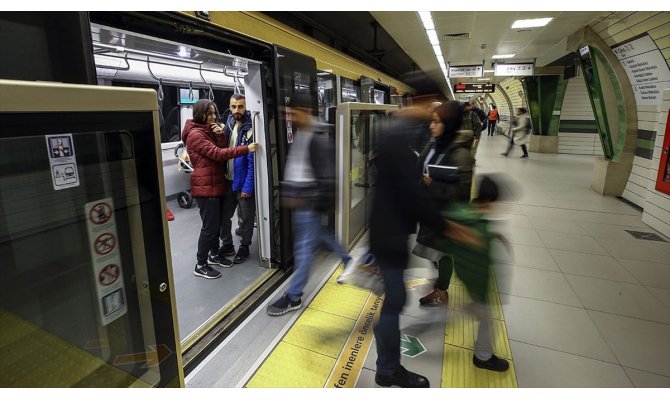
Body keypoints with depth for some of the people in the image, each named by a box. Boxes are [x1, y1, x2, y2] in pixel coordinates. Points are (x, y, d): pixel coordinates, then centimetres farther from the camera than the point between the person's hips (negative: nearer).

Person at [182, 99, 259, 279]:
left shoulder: (209, 131, 16)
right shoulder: (195, 134, -14)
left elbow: (222, 149, 7)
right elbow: (217, 154, -24)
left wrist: (220, 134, -10)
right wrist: (246, 148, -27)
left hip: (216, 184, 9)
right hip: (205, 187, -9)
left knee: (217, 223, 17)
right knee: (210, 226, -5)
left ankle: (214, 254, 34)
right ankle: (200, 266, 8)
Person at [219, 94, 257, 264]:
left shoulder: (250, 128, -15)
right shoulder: (229, 122, 5)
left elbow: (252, 161, -18)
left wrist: (248, 186, -19)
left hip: (244, 182, -6)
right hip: (228, 179, 7)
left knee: (246, 217, 10)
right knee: (223, 215, 16)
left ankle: (244, 247, 29)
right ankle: (227, 245, 35)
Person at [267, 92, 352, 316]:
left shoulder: (318, 138, -18)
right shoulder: (298, 134, 11)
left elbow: (326, 174, -21)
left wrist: (324, 203, -20)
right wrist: (287, 192, 17)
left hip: (310, 200, -10)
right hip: (299, 198, 10)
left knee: (304, 247, 0)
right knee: (320, 235, 23)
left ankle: (294, 297, 13)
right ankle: (350, 263, 44)